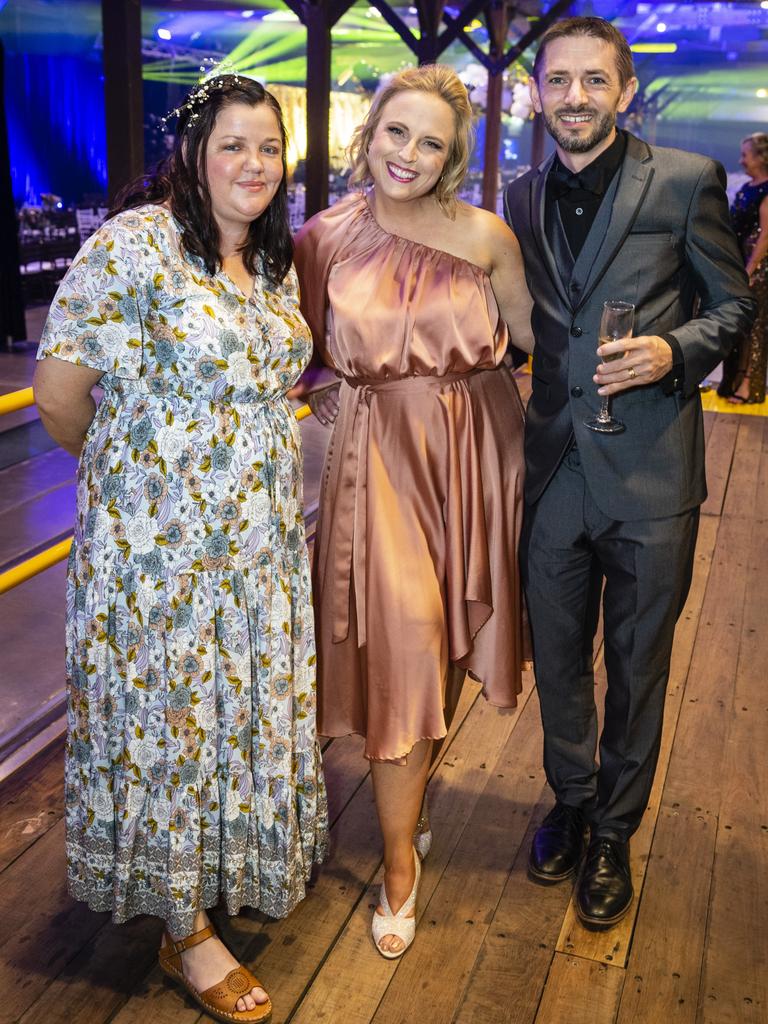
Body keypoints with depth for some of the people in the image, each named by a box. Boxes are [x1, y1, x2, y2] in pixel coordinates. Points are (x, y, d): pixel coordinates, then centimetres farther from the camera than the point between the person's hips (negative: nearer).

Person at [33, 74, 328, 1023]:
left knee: (246, 710, 19)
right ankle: (185, 933, 27)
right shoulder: (134, 243, -16)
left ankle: (233, 868, 45)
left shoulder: (274, 261, 8)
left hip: (263, 541, 7)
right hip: (161, 542, -7)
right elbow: (59, 395, -14)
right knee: (167, 721, 8)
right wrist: (131, 466, 1)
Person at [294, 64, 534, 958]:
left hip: (476, 448, 2)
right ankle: (399, 859, 12)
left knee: (447, 629, 14)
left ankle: (417, 768, 46)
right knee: (400, 637, -7)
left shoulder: (486, 236, -2)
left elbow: (535, 336, 5)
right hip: (378, 452, -1)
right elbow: (309, 356, 8)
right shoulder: (327, 236, -1)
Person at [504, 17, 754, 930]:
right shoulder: (523, 197, 9)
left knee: (636, 666, 11)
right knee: (558, 656, 16)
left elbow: (732, 307, 2)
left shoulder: (686, 182, -4)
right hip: (553, 468, 4)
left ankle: (613, 833, 32)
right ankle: (570, 800, 40)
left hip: (651, 475, -3)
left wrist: (673, 351, -17)